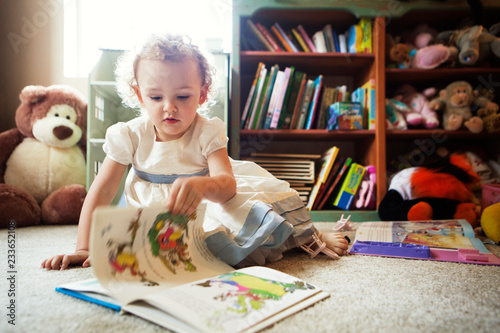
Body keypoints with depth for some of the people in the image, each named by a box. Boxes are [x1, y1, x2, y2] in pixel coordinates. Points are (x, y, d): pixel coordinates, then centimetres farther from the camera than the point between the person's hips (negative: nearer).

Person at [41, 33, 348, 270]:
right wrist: (84, 248, -19)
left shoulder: (207, 132, -17)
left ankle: (309, 235, 8)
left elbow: (227, 184, -33)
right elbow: (102, 190, -11)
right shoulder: (130, 136, -12)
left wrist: (201, 186, -57)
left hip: (210, 204, -1)